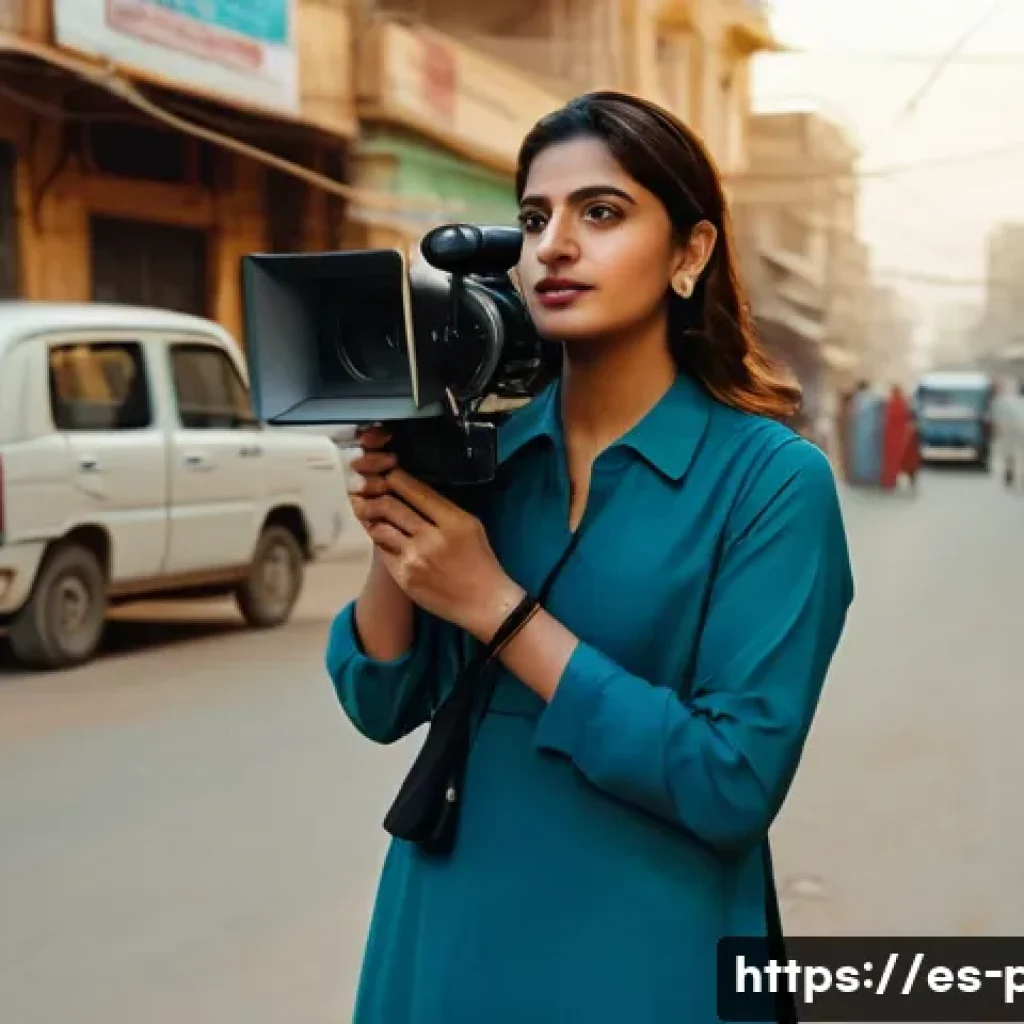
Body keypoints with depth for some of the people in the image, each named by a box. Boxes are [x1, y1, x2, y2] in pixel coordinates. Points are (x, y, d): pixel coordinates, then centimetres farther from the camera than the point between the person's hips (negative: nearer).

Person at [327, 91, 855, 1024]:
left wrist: (495, 605, -22)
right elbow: (383, 706, 3)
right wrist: (390, 545, -15)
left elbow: (737, 783, -20)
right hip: (448, 936, 4)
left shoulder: (773, 478, -13)